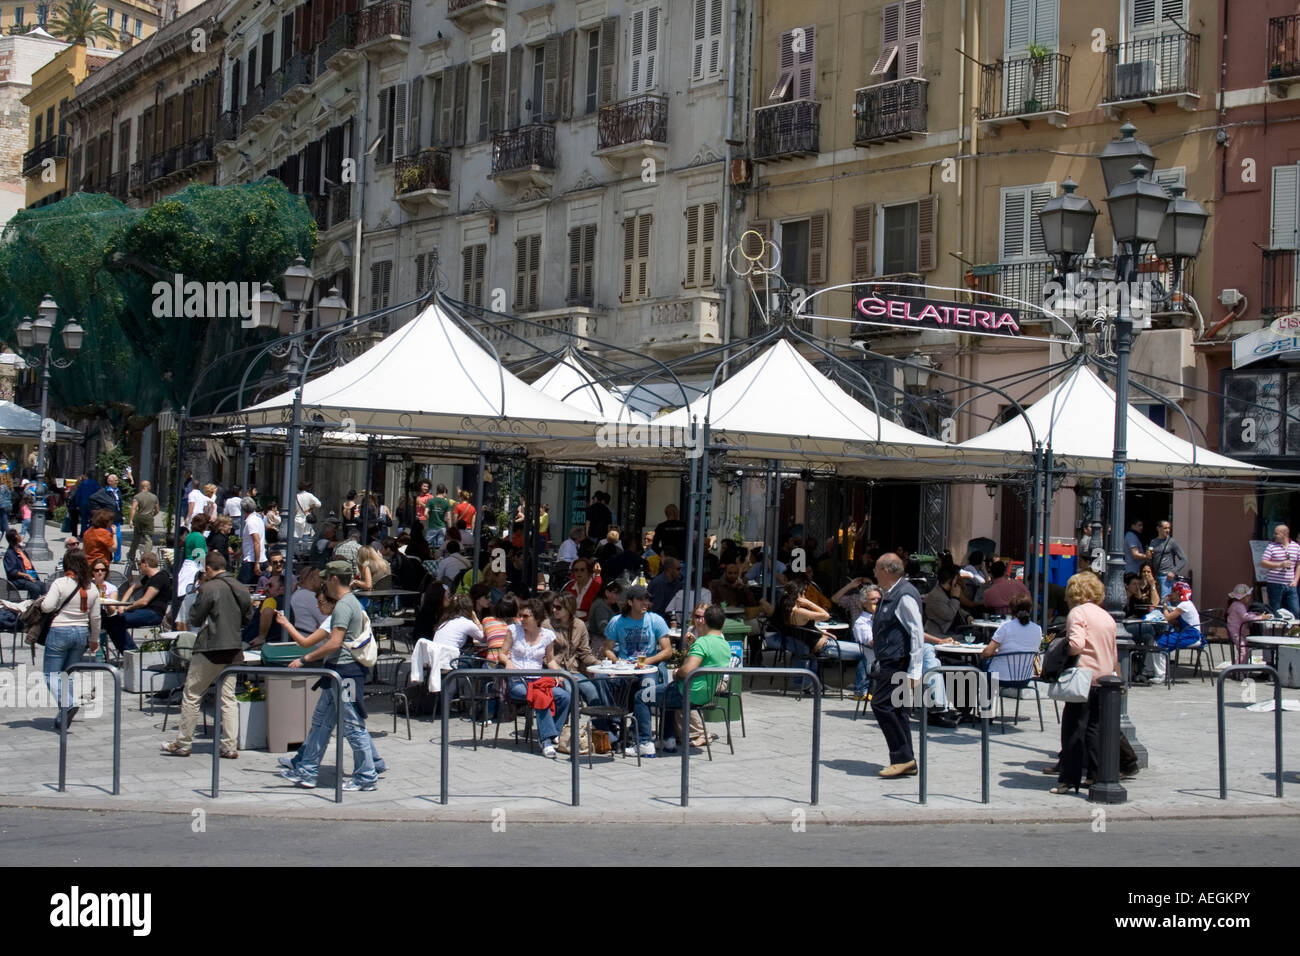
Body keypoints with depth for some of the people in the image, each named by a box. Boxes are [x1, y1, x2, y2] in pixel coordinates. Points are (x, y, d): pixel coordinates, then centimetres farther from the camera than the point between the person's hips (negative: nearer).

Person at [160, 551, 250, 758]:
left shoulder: (208, 588, -13)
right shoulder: (241, 589, 7)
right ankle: (230, 746, 5)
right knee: (229, 698, 9)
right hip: (234, 650, 6)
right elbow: (247, 617, 14)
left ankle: (183, 744, 10)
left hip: (210, 649, -6)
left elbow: (195, 620, -9)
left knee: (191, 696, 5)